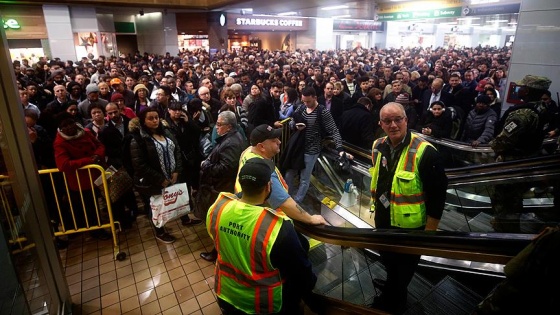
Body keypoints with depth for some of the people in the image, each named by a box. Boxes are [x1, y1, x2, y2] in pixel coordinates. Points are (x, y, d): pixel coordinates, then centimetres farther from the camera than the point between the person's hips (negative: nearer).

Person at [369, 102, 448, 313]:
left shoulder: (425, 152, -23)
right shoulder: (378, 147, -3)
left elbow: (437, 197, -19)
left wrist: (429, 232, -16)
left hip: (410, 226, -6)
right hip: (382, 221, 7)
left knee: (403, 270, 15)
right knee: (388, 263, 27)